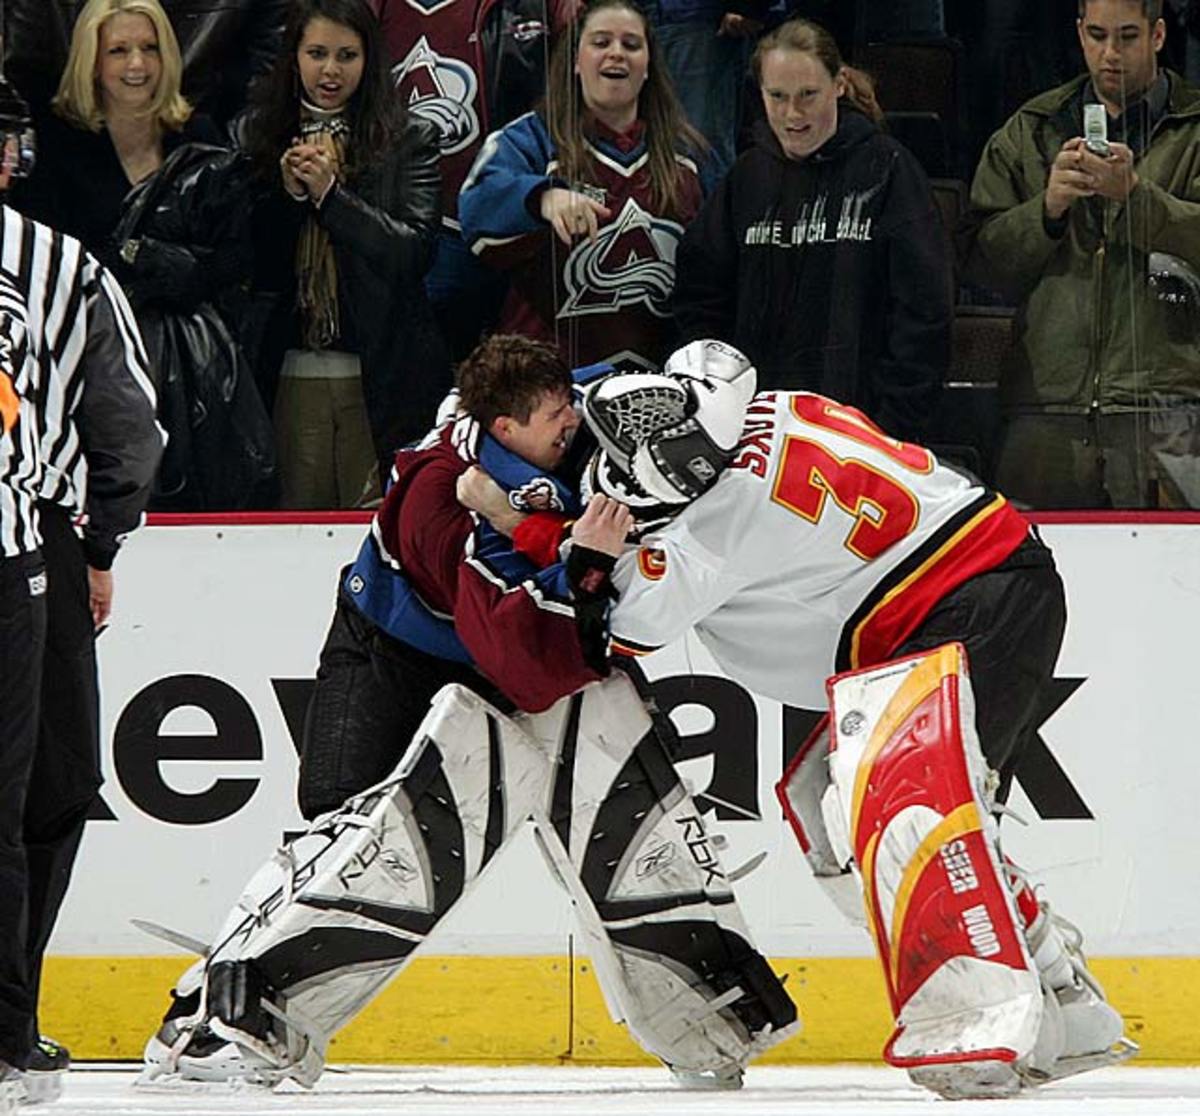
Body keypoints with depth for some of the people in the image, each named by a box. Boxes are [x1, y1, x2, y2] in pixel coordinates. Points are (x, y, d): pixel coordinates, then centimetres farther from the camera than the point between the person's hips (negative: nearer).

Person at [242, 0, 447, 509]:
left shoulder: (407, 140, 3)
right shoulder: (265, 138, 11)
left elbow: (415, 252, -7)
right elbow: (250, 265, 8)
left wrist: (330, 193, -11)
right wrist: (289, 194, -7)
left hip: (380, 371, -2)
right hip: (291, 374, 2)